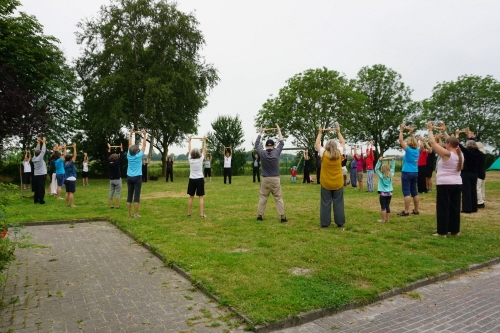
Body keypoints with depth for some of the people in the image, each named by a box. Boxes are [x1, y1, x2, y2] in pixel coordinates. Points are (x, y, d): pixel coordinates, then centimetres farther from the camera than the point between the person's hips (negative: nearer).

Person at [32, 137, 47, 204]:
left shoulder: (34, 158, 4)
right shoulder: (40, 158, -13)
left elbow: (37, 150, 13)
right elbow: (43, 151, -10)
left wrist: (38, 143, 15)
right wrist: (43, 142, -2)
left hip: (36, 175, 7)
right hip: (41, 175, -7)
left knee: (36, 188, 10)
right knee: (41, 188, -4)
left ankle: (36, 200, 14)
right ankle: (41, 200, -4)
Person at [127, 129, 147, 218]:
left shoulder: (129, 156, 1)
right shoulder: (139, 156, -9)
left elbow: (130, 145, 13)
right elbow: (144, 145, -3)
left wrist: (131, 135, 20)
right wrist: (145, 135, 5)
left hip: (129, 177, 5)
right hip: (137, 177, -5)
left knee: (129, 195, 6)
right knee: (137, 196, -4)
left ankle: (128, 213, 8)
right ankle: (135, 214, -4)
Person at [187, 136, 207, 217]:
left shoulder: (190, 159, -2)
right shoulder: (201, 159, -8)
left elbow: (189, 150, 11)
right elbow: (204, 150, 3)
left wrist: (189, 141, 21)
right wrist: (204, 141, 13)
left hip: (192, 179, 3)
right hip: (200, 179, -2)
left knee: (191, 196, 10)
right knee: (201, 197, -2)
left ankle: (189, 213, 16)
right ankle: (201, 214, -5)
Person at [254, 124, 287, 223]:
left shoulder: (262, 153, -4)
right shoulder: (276, 152, -6)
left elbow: (256, 144, 12)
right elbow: (282, 142, 10)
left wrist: (260, 132, 21)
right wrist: (279, 131, 19)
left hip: (265, 179, 1)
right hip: (275, 179, -1)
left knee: (262, 198, 9)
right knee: (279, 199, 2)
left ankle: (259, 216, 13)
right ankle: (283, 217, 1)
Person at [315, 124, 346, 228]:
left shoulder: (324, 153, -8)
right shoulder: (339, 153, -4)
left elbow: (317, 144, 8)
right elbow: (343, 143, 14)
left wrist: (320, 133, 17)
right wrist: (338, 132, 22)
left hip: (326, 184, -1)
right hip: (338, 183, 1)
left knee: (325, 204, 4)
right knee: (338, 203, 8)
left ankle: (325, 223, 8)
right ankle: (340, 223, 13)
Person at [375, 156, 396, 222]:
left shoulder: (381, 176, -13)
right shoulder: (391, 175, -2)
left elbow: (376, 169, -12)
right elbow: (393, 168, 10)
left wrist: (379, 161, -17)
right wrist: (393, 160, 13)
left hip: (382, 193, -4)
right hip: (389, 193, 4)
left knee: (383, 207, 0)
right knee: (388, 206, 9)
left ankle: (383, 219, 3)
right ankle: (387, 219, 14)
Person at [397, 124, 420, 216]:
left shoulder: (408, 150, -12)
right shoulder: (417, 150, 5)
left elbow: (401, 141, -9)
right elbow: (414, 141, 23)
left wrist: (401, 130, -3)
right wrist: (411, 133, 26)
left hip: (407, 173, -7)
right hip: (415, 173, 7)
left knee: (406, 192, -6)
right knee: (414, 191, 12)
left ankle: (406, 211, -6)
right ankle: (416, 210, 18)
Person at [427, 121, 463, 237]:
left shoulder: (446, 154, -16)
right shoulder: (459, 154, 6)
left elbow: (433, 142, -13)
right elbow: (452, 142, 23)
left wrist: (430, 129, -2)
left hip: (444, 184, -8)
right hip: (457, 184, 8)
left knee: (443, 208, -2)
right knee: (455, 207, 12)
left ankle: (443, 232, 1)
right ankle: (455, 230, 19)